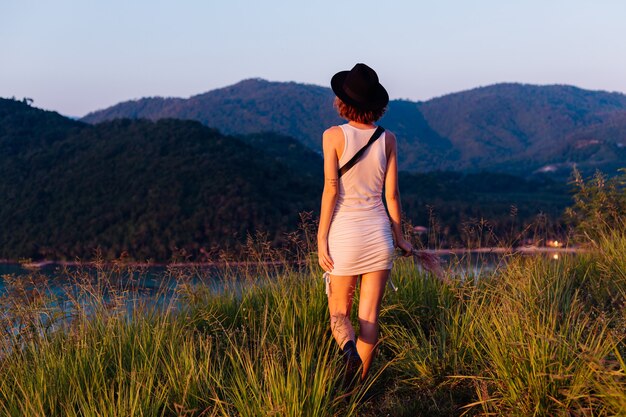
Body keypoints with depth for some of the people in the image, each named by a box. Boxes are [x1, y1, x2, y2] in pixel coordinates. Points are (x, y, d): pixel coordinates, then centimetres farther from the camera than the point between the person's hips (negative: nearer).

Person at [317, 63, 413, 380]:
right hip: (378, 231, 2)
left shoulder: (334, 136, -7)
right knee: (369, 317, 8)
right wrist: (399, 236, 14)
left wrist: (321, 239, -7)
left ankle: (348, 346, -22)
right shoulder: (387, 139, 2)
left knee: (339, 311, 10)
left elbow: (331, 189, -12)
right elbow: (391, 194, 3)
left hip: (344, 233, -2)